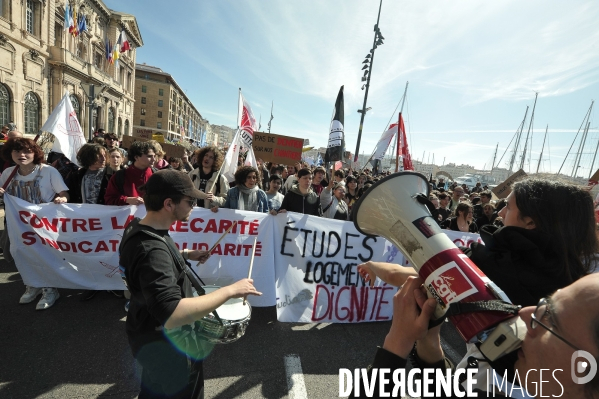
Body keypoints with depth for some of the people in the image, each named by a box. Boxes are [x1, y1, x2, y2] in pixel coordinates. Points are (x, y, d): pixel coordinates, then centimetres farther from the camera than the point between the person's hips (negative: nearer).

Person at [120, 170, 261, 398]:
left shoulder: (138, 226, -6)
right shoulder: (150, 249, -37)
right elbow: (172, 316, -45)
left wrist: (186, 255, 3)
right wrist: (230, 291, -38)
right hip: (161, 343, -9)